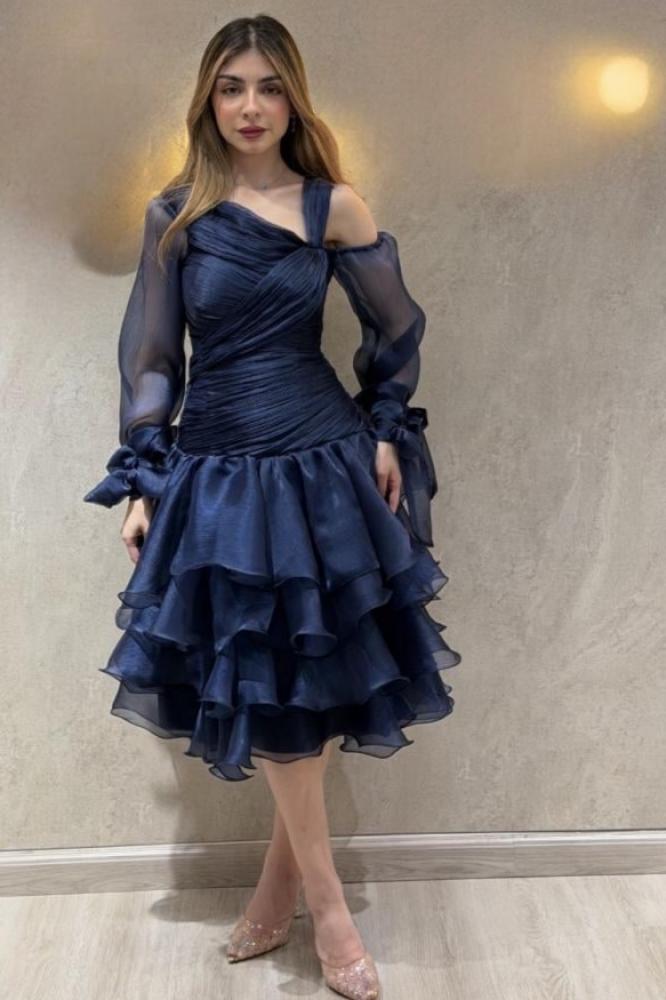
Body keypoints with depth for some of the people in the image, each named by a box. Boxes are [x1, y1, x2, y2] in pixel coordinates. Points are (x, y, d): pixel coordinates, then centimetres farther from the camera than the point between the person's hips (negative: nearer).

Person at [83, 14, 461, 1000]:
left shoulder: (335, 206, 0)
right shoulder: (172, 215, 3)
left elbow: (396, 330, 10)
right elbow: (151, 357, 4)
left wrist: (387, 433, 8)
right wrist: (140, 482, 1)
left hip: (323, 463, 0)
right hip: (214, 471, 1)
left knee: (311, 681, 6)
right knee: (263, 688, 4)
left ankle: (280, 880, 29)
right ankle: (326, 905, 22)